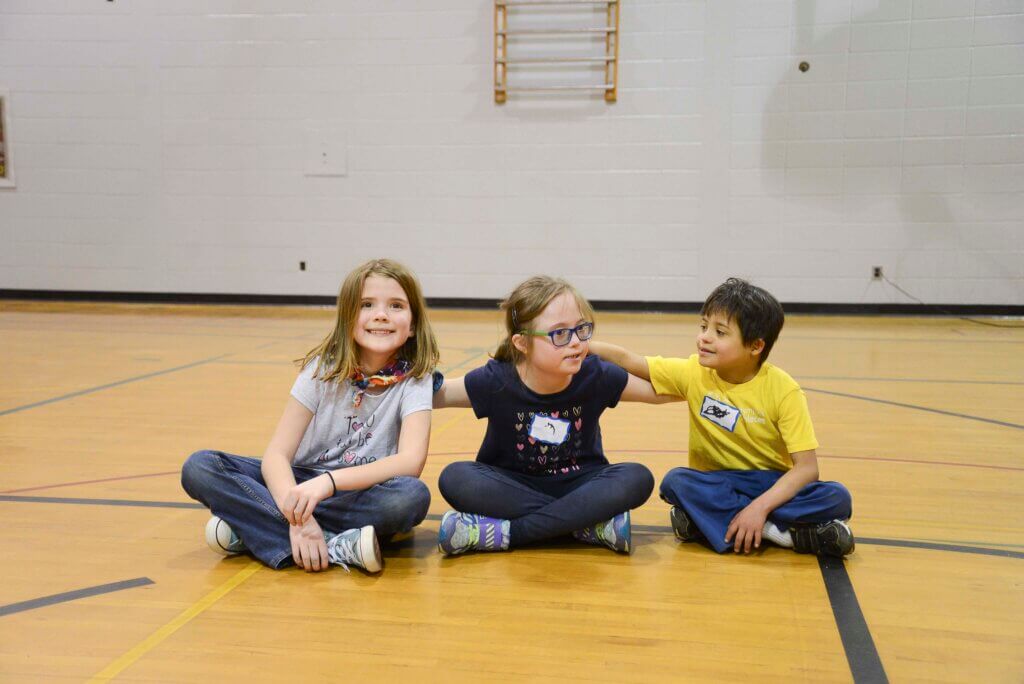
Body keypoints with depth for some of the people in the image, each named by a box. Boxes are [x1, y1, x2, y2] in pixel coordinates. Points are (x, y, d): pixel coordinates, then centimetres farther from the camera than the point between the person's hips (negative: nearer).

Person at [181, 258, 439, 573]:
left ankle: (250, 527, -24)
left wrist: (329, 481, -37)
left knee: (412, 496, -36)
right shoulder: (324, 368, -7)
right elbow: (276, 453, -14)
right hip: (302, 483, 2)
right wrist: (296, 515, -34)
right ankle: (334, 546, -30)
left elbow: (411, 461, -25)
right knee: (199, 467, -19)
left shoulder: (414, 378, -10)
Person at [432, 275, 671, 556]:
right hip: (512, 485, 0)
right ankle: (587, 524, -25)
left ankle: (506, 531, -26)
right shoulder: (495, 382, -17)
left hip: (577, 485, 1)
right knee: (455, 478, -29)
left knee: (637, 479, -28)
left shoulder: (595, 377, -14)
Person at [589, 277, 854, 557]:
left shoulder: (783, 390, -14)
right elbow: (626, 360, -2)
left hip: (773, 484, -2)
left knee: (837, 498, -28)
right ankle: (776, 531, -26)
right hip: (717, 486, 2)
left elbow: (807, 467, -18)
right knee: (676, 481, -30)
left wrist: (760, 506, -31)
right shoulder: (694, 373, -6)